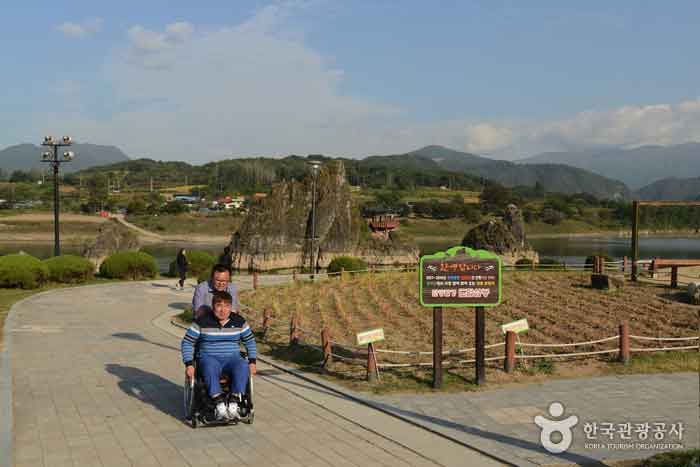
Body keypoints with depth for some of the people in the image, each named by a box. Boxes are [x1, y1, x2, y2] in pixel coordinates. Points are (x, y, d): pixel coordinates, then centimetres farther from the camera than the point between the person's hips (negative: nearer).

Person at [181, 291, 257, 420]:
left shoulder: (239, 321, 7)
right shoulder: (202, 322, -1)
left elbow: (250, 341, 18)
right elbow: (187, 343, 3)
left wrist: (252, 362, 6)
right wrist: (189, 364, -9)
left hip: (232, 358, 2)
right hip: (209, 358, -2)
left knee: (243, 367, -34)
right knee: (210, 369, -40)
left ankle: (233, 403, -34)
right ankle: (220, 404, -42)